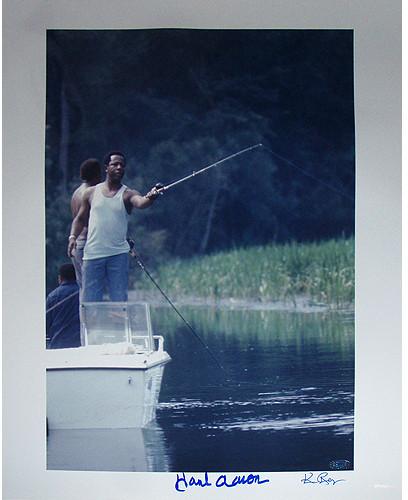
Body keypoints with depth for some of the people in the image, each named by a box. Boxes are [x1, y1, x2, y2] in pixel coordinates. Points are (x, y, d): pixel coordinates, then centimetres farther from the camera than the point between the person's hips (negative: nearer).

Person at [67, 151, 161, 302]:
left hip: (118, 255, -2)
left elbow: (140, 202, -21)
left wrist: (150, 197, -44)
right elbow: (80, 219, 17)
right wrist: (73, 236, 0)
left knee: (120, 300, -1)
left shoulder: (127, 194, 1)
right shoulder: (91, 193, 9)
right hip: (93, 254, 2)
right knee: (89, 300, 3)